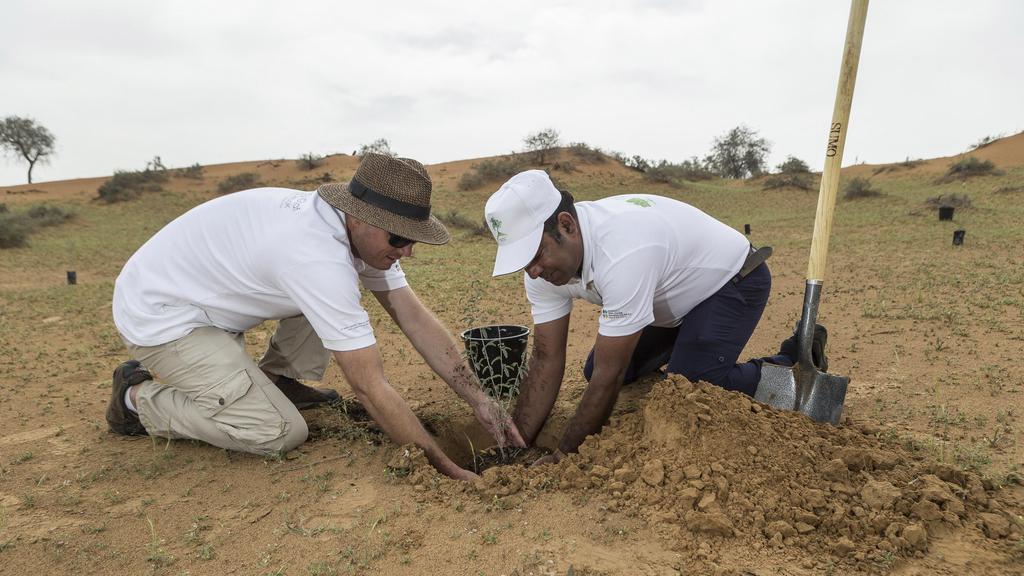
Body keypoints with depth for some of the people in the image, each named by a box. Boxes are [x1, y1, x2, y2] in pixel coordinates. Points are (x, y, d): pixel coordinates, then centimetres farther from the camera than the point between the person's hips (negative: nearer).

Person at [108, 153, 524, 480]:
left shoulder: (362, 230, -10)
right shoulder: (319, 260, -36)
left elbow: (417, 320, -9)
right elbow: (370, 388, -32)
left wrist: (479, 400, -13)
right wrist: (444, 466, -25)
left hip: (201, 290, 8)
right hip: (157, 315, -8)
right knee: (282, 432, -13)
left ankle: (277, 380, 13)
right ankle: (138, 397, 5)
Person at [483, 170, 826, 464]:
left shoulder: (621, 253, -42)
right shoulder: (544, 262, -17)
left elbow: (611, 376, -35)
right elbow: (546, 363, -13)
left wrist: (564, 456, -25)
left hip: (733, 280, -7)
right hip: (674, 293, 7)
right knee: (595, 372, 1)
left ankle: (793, 364, 4)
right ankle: (683, 340, 25)